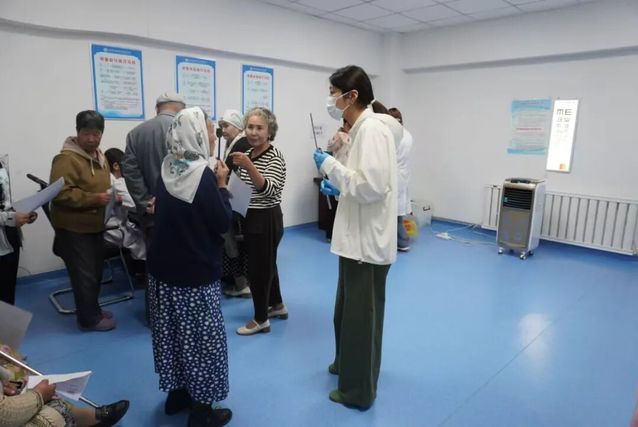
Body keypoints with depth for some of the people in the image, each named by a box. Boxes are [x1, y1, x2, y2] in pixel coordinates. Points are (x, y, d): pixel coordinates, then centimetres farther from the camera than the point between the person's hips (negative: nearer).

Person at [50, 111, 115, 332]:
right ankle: (89, 318, 12)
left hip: (94, 224, 9)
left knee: (96, 271, 18)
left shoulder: (99, 156, 11)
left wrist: (109, 195, 4)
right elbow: (61, 193, -26)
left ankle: (91, 309, 33)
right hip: (74, 227, -9)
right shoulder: (66, 158, -18)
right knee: (84, 274, -2)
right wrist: (93, 199, -29)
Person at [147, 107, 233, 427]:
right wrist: (222, 185, -5)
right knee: (201, 336, 5)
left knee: (174, 331, 19)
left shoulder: (167, 171, 3)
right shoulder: (202, 175, -19)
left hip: (163, 267, 8)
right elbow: (223, 223, -15)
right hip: (196, 272, -7)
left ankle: (176, 393, 34)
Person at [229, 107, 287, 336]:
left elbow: (269, 190, -29)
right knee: (266, 263, 19)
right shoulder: (248, 155, 8)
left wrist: (249, 167, -40)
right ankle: (277, 305, 37)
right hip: (250, 217, 8)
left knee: (259, 267, 0)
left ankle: (261, 319, 16)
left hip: (267, 219, -8)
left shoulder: (275, 156, -15)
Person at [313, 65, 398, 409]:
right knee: (349, 309, 24)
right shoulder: (363, 128, 12)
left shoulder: (372, 128, -18)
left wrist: (330, 166, -17)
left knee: (361, 315, 7)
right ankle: (347, 362, 45)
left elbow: (371, 187, -27)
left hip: (368, 241, -9)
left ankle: (359, 390, 26)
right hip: (359, 238, 10)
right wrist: (339, 189, 8)